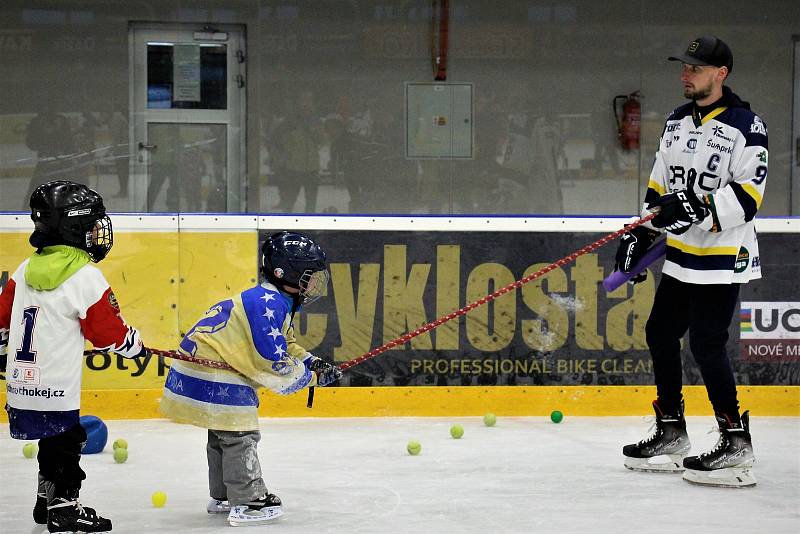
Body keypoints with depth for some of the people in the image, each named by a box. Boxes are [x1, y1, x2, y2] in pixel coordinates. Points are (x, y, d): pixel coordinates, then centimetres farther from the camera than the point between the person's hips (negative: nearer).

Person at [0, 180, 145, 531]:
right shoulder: (86, 277, -13)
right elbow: (109, 331, -7)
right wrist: (135, 345, 11)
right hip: (56, 388, -7)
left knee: (53, 440, 20)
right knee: (65, 444, 2)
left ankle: (47, 501, 29)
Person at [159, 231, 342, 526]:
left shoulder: (277, 302, 10)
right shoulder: (266, 304, -23)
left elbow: (285, 346, 21)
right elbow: (274, 365, -26)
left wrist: (312, 362, 4)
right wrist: (313, 377, -13)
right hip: (210, 378, -11)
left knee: (223, 433, 21)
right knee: (239, 433, -8)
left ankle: (223, 496, 34)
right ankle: (247, 503, -5)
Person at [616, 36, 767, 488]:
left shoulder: (745, 125, -13)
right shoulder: (677, 123, 12)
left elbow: (748, 194, -21)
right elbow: (660, 187, 19)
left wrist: (699, 207, -31)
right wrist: (642, 234, 12)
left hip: (723, 257, -9)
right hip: (681, 255, 9)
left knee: (706, 342, -14)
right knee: (661, 333, 11)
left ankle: (737, 445, -8)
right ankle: (672, 435, 22)